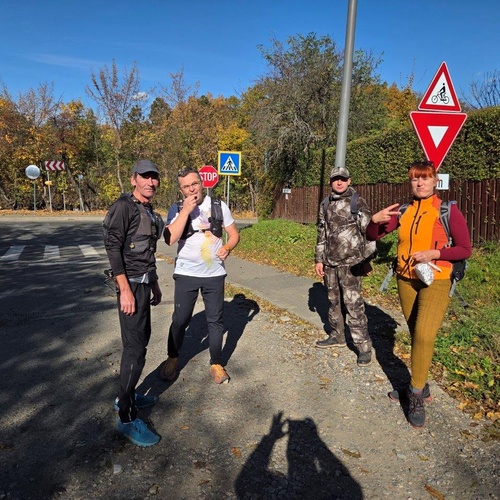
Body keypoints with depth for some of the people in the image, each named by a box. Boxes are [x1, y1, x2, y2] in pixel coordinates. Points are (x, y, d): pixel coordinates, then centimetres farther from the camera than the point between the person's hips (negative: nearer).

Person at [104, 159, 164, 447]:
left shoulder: (150, 212, 12)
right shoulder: (124, 207, -12)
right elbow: (112, 245, -18)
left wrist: (155, 285, 20)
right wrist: (125, 289, -23)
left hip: (144, 282, 9)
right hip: (131, 283, -9)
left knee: (142, 338, 16)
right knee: (135, 348, -7)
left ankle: (127, 396, 32)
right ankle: (127, 419, 3)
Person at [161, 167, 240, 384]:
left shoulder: (218, 206, 0)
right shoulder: (177, 209, -4)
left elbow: (234, 233, 8)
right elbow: (170, 239, -19)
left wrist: (227, 247, -13)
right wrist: (186, 210, -21)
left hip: (215, 273, 1)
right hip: (186, 274, -1)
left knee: (215, 320, 9)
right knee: (180, 319, 7)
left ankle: (216, 364, 24)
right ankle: (172, 359, 30)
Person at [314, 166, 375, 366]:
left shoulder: (358, 203, -4)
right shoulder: (325, 204, 11)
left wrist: (366, 259, -9)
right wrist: (318, 259, 12)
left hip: (350, 263, -5)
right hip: (329, 262, 6)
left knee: (353, 304, -8)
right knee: (333, 301, 16)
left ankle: (363, 346, -1)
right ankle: (337, 336, 31)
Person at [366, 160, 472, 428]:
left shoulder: (448, 210, -7)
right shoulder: (403, 211, 3)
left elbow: (465, 249, -5)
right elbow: (373, 236, 6)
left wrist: (433, 253, -19)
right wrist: (375, 220, -15)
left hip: (436, 282, -4)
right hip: (406, 280, 4)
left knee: (424, 335, -16)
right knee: (416, 335, 14)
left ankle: (416, 397, 0)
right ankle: (420, 386, 31)